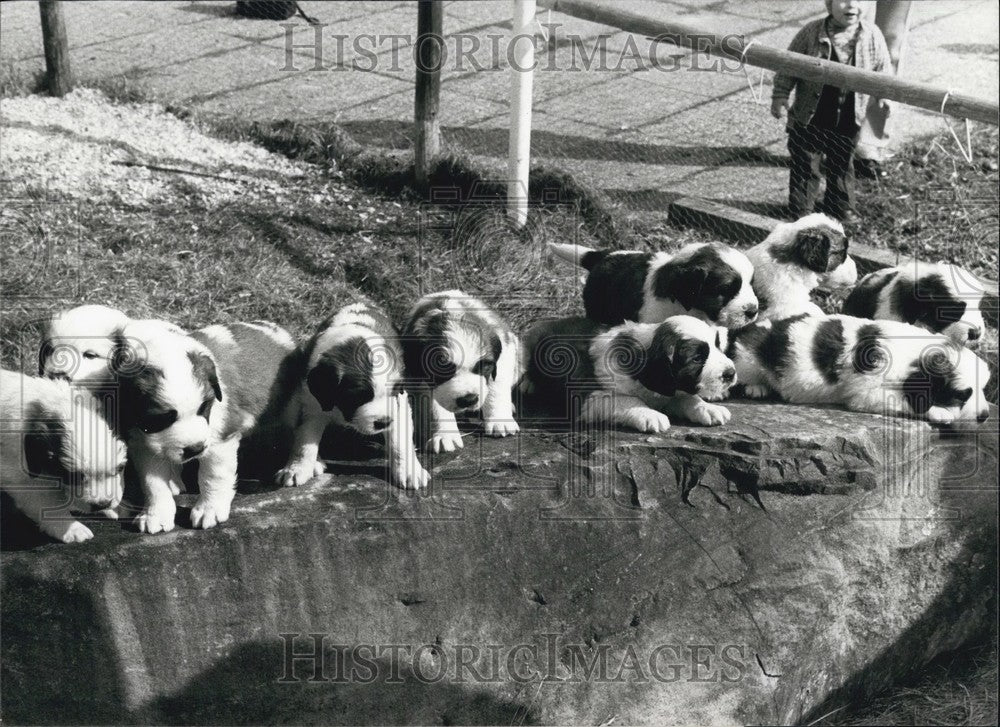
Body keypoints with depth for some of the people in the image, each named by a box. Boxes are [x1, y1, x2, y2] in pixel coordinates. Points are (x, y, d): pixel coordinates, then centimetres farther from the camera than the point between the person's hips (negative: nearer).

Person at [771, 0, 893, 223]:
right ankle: (801, 211, 17)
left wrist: (883, 97, -2)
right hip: (810, 117, -3)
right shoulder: (811, 33, -12)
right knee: (806, 165, 5)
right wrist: (780, 96, -8)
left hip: (848, 119, 3)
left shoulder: (872, 35, -5)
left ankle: (842, 207, 34)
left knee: (842, 164, 18)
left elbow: (883, 68, 8)